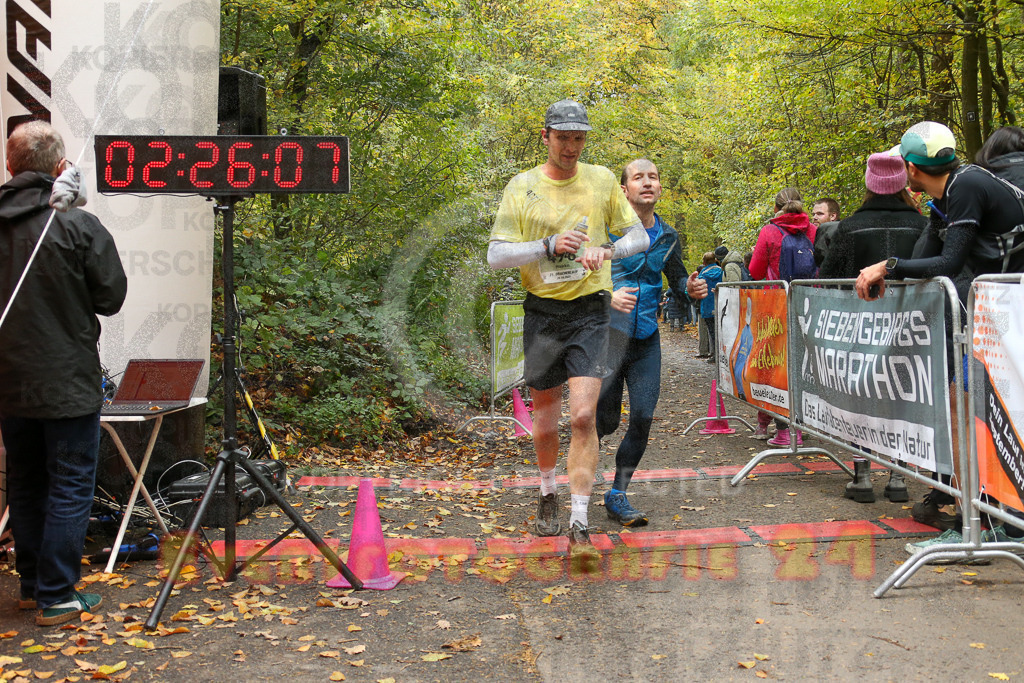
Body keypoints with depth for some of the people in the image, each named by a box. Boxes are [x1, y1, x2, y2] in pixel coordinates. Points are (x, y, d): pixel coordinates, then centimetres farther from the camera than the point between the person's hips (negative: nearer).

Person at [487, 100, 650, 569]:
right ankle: (548, 494, 38)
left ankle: (579, 528, -9)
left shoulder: (602, 180, 4)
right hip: (542, 311, 1)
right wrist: (549, 245, -20)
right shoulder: (522, 187, 0)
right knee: (545, 420, 11)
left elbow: (640, 235, 10)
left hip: (590, 311, -1)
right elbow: (496, 255, -5)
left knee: (583, 415, -14)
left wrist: (607, 250, -12)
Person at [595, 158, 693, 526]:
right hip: (608, 334, -4)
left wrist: (690, 288, -4)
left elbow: (677, 282, 19)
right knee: (605, 418, 1)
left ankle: (618, 496, 11)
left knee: (643, 418, -2)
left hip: (646, 339, 4)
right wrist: (608, 295, -26)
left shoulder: (668, 237, 10)